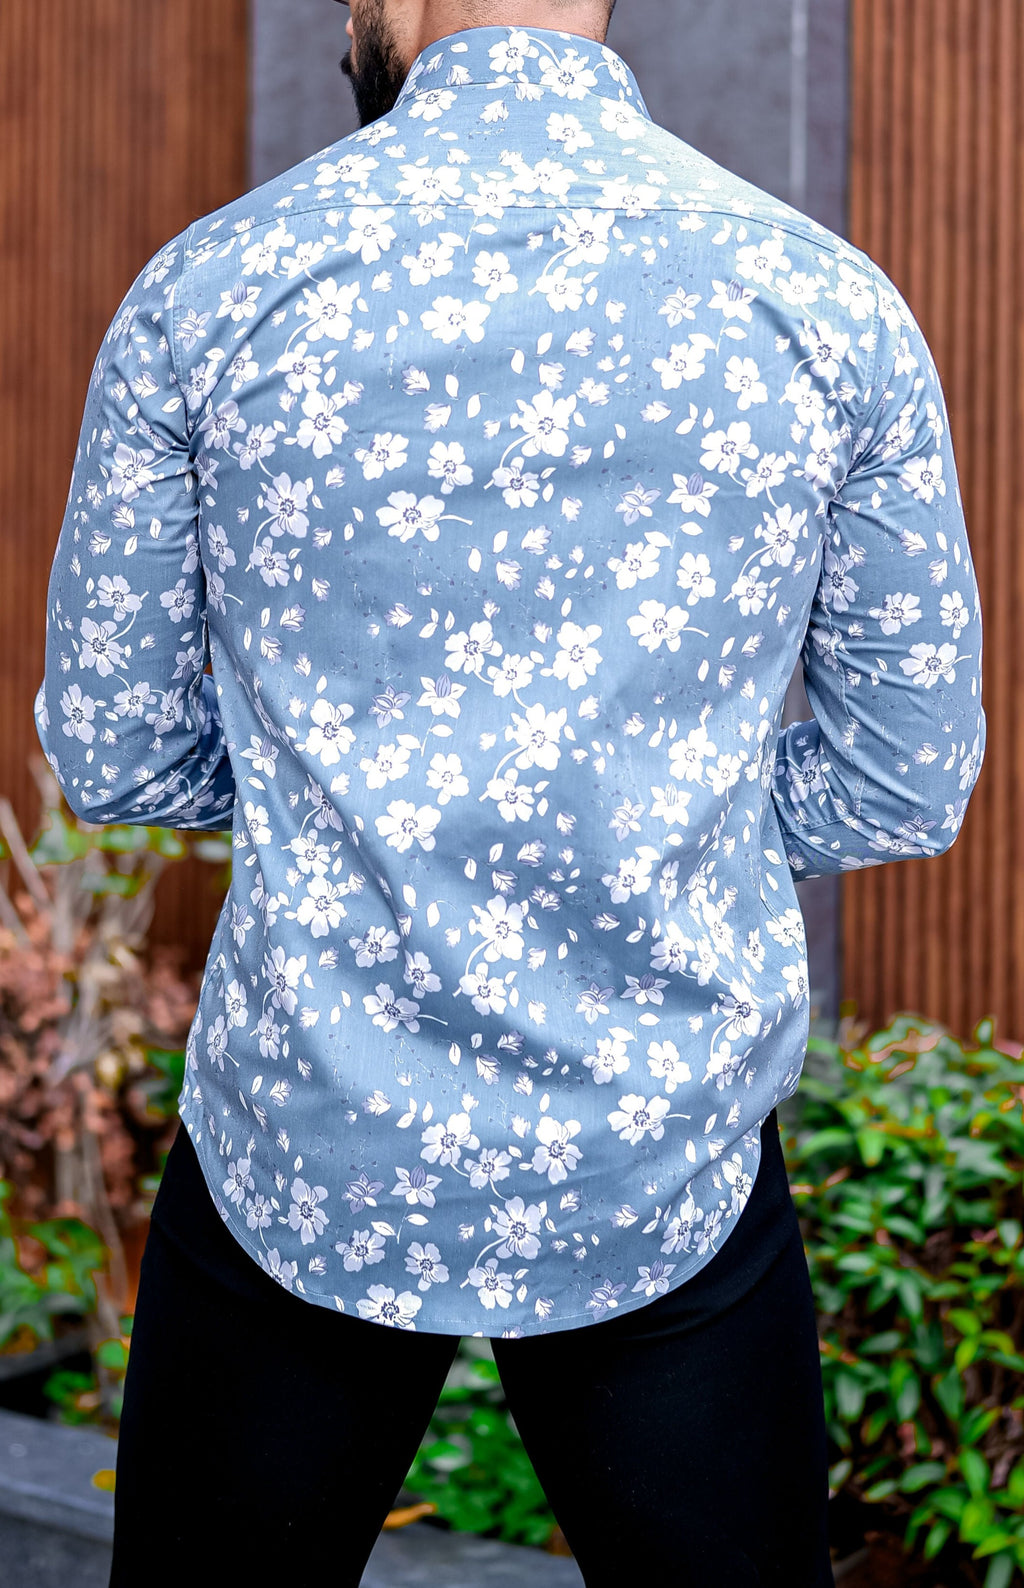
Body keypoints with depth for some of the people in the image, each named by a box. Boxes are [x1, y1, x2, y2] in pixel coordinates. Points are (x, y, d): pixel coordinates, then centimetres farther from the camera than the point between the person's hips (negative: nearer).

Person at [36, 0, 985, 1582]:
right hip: (674, 1180, 0)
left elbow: (107, 751, 2)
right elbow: (906, 788, 2)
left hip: (304, 1159, 0)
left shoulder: (209, 290, -6)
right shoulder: (830, 306, -5)